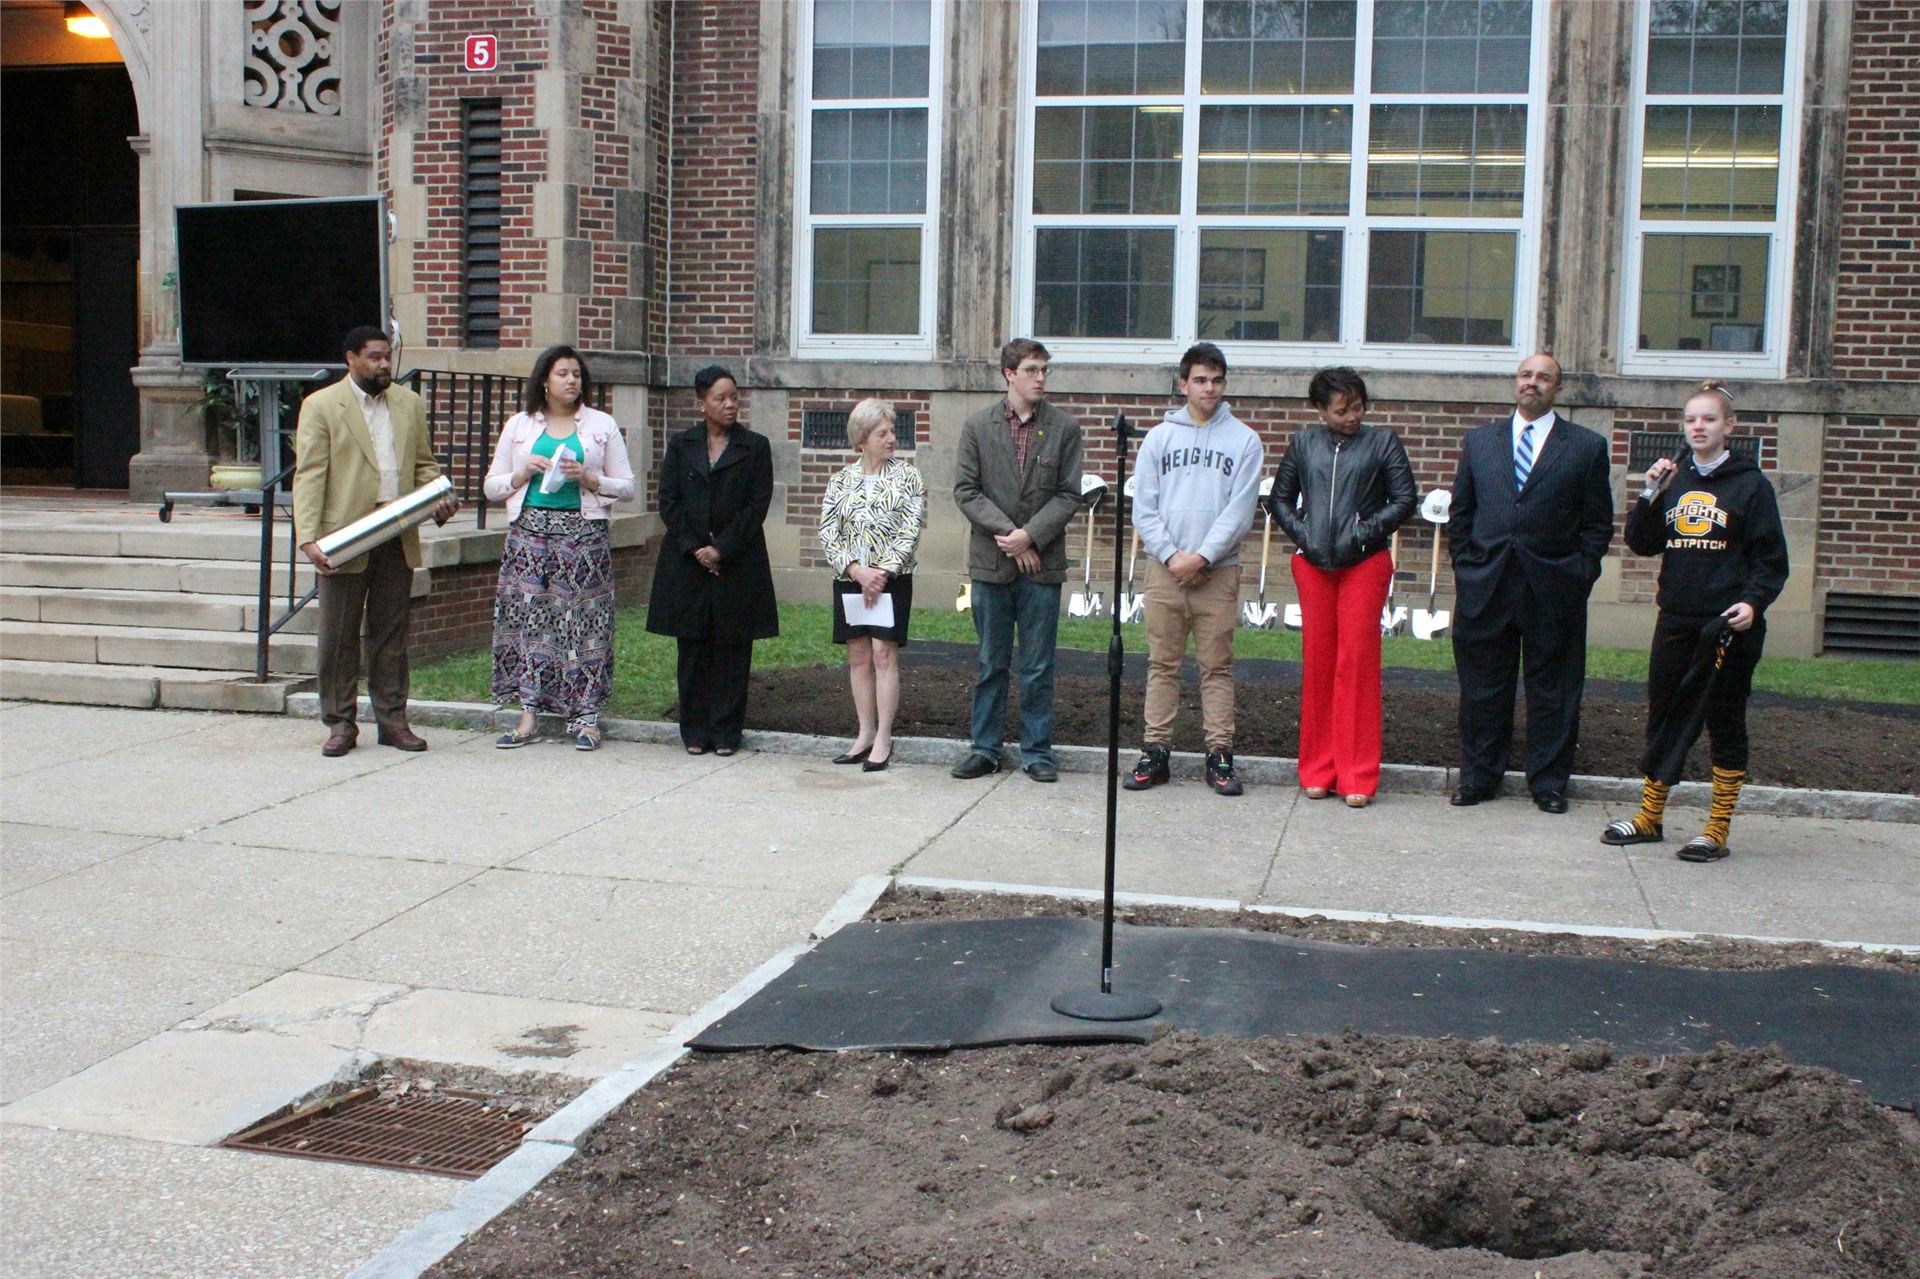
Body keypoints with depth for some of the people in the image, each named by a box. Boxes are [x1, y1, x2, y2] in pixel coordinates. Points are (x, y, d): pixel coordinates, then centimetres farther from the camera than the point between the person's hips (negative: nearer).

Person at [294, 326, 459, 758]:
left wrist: (439, 500, -3)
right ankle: (340, 723, 13)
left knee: (392, 633, 9)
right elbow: (309, 476, -7)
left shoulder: (410, 404, 13)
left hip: (399, 539, 4)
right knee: (339, 635, 4)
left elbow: (424, 464, 18)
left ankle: (392, 720, 17)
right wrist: (308, 538, -17)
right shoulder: (321, 406, -1)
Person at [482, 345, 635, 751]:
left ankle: (584, 716, 3)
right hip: (530, 531, 1)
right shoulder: (519, 426, 12)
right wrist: (525, 473, -6)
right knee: (528, 616, -2)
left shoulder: (602, 426, 9)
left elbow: (627, 486, 6)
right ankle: (528, 715, 4)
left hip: (584, 532, -1)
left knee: (583, 619, -3)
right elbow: (491, 486, 11)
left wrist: (588, 478, -10)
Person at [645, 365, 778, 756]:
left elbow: (758, 505, -3)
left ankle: (726, 732, 9)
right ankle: (695, 731, 13)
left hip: (739, 565, -1)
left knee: (732, 651, 1)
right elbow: (668, 502, 4)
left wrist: (722, 549, -11)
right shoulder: (680, 446, 8)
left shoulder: (755, 447, 3)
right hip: (687, 563, 1)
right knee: (693, 650, 5)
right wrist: (694, 548, -9)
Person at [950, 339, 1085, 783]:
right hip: (990, 563, 1)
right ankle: (985, 748, 17)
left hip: (1043, 563, 0)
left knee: (1038, 667, 4)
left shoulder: (1065, 428, 2)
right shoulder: (978, 427, 4)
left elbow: (1069, 494, -1)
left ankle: (1036, 751, 14)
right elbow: (965, 491, -1)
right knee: (991, 663, 9)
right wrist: (1007, 533, -11)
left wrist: (1031, 535, -13)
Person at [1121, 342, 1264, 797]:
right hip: (1164, 569, 1)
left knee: (1217, 665, 1)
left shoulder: (1243, 440, 4)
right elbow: (1144, 507, 4)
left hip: (1219, 571, -1)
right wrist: (1171, 555, -8)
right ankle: (1155, 751, 9)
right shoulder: (1159, 438, 9)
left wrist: (1201, 556, -12)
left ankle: (1220, 754, 5)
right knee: (1162, 663, 4)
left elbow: (1240, 510, -3)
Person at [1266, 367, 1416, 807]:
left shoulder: (1383, 443, 5)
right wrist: (1300, 532, 0)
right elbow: (1279, 498, 16)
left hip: (1366, 563, -2)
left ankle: (1357, 775, 0)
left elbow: (1404, 499, 3)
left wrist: (1365, 531, -8)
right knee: (1317, 661, 4)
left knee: (1358, 662, -5)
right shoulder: (1303, 444, 11)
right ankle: (1318, 769, 14)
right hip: (1313, 564, 2)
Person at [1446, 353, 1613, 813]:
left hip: (1553, 589, -1)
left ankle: (1548, 782, 16)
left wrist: (1579, 573, -5)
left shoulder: (1587, 447, 5)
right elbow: (1460, 513, 13)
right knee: (1482, 686, 7)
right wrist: (1464, 567, 4)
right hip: (1485, 585, 2)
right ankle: (1478, 776, 19)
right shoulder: (1479, 440, 12)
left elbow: (1598, 523, 5)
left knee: (1553, 689, 5)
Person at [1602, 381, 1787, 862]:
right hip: (1676, 620, 4)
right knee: (1664, 718, 10)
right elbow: (1641, 543, 6)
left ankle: (1717, 831, 9)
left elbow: (1771, 559, -3)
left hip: (1727, 624, -4)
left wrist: (1753, 601, -18)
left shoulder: (1750, 484, -2)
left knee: (1725, 723, 2)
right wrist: (1651, 495, -7)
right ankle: (1649, 818, 22)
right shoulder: (1674, 480, 10)